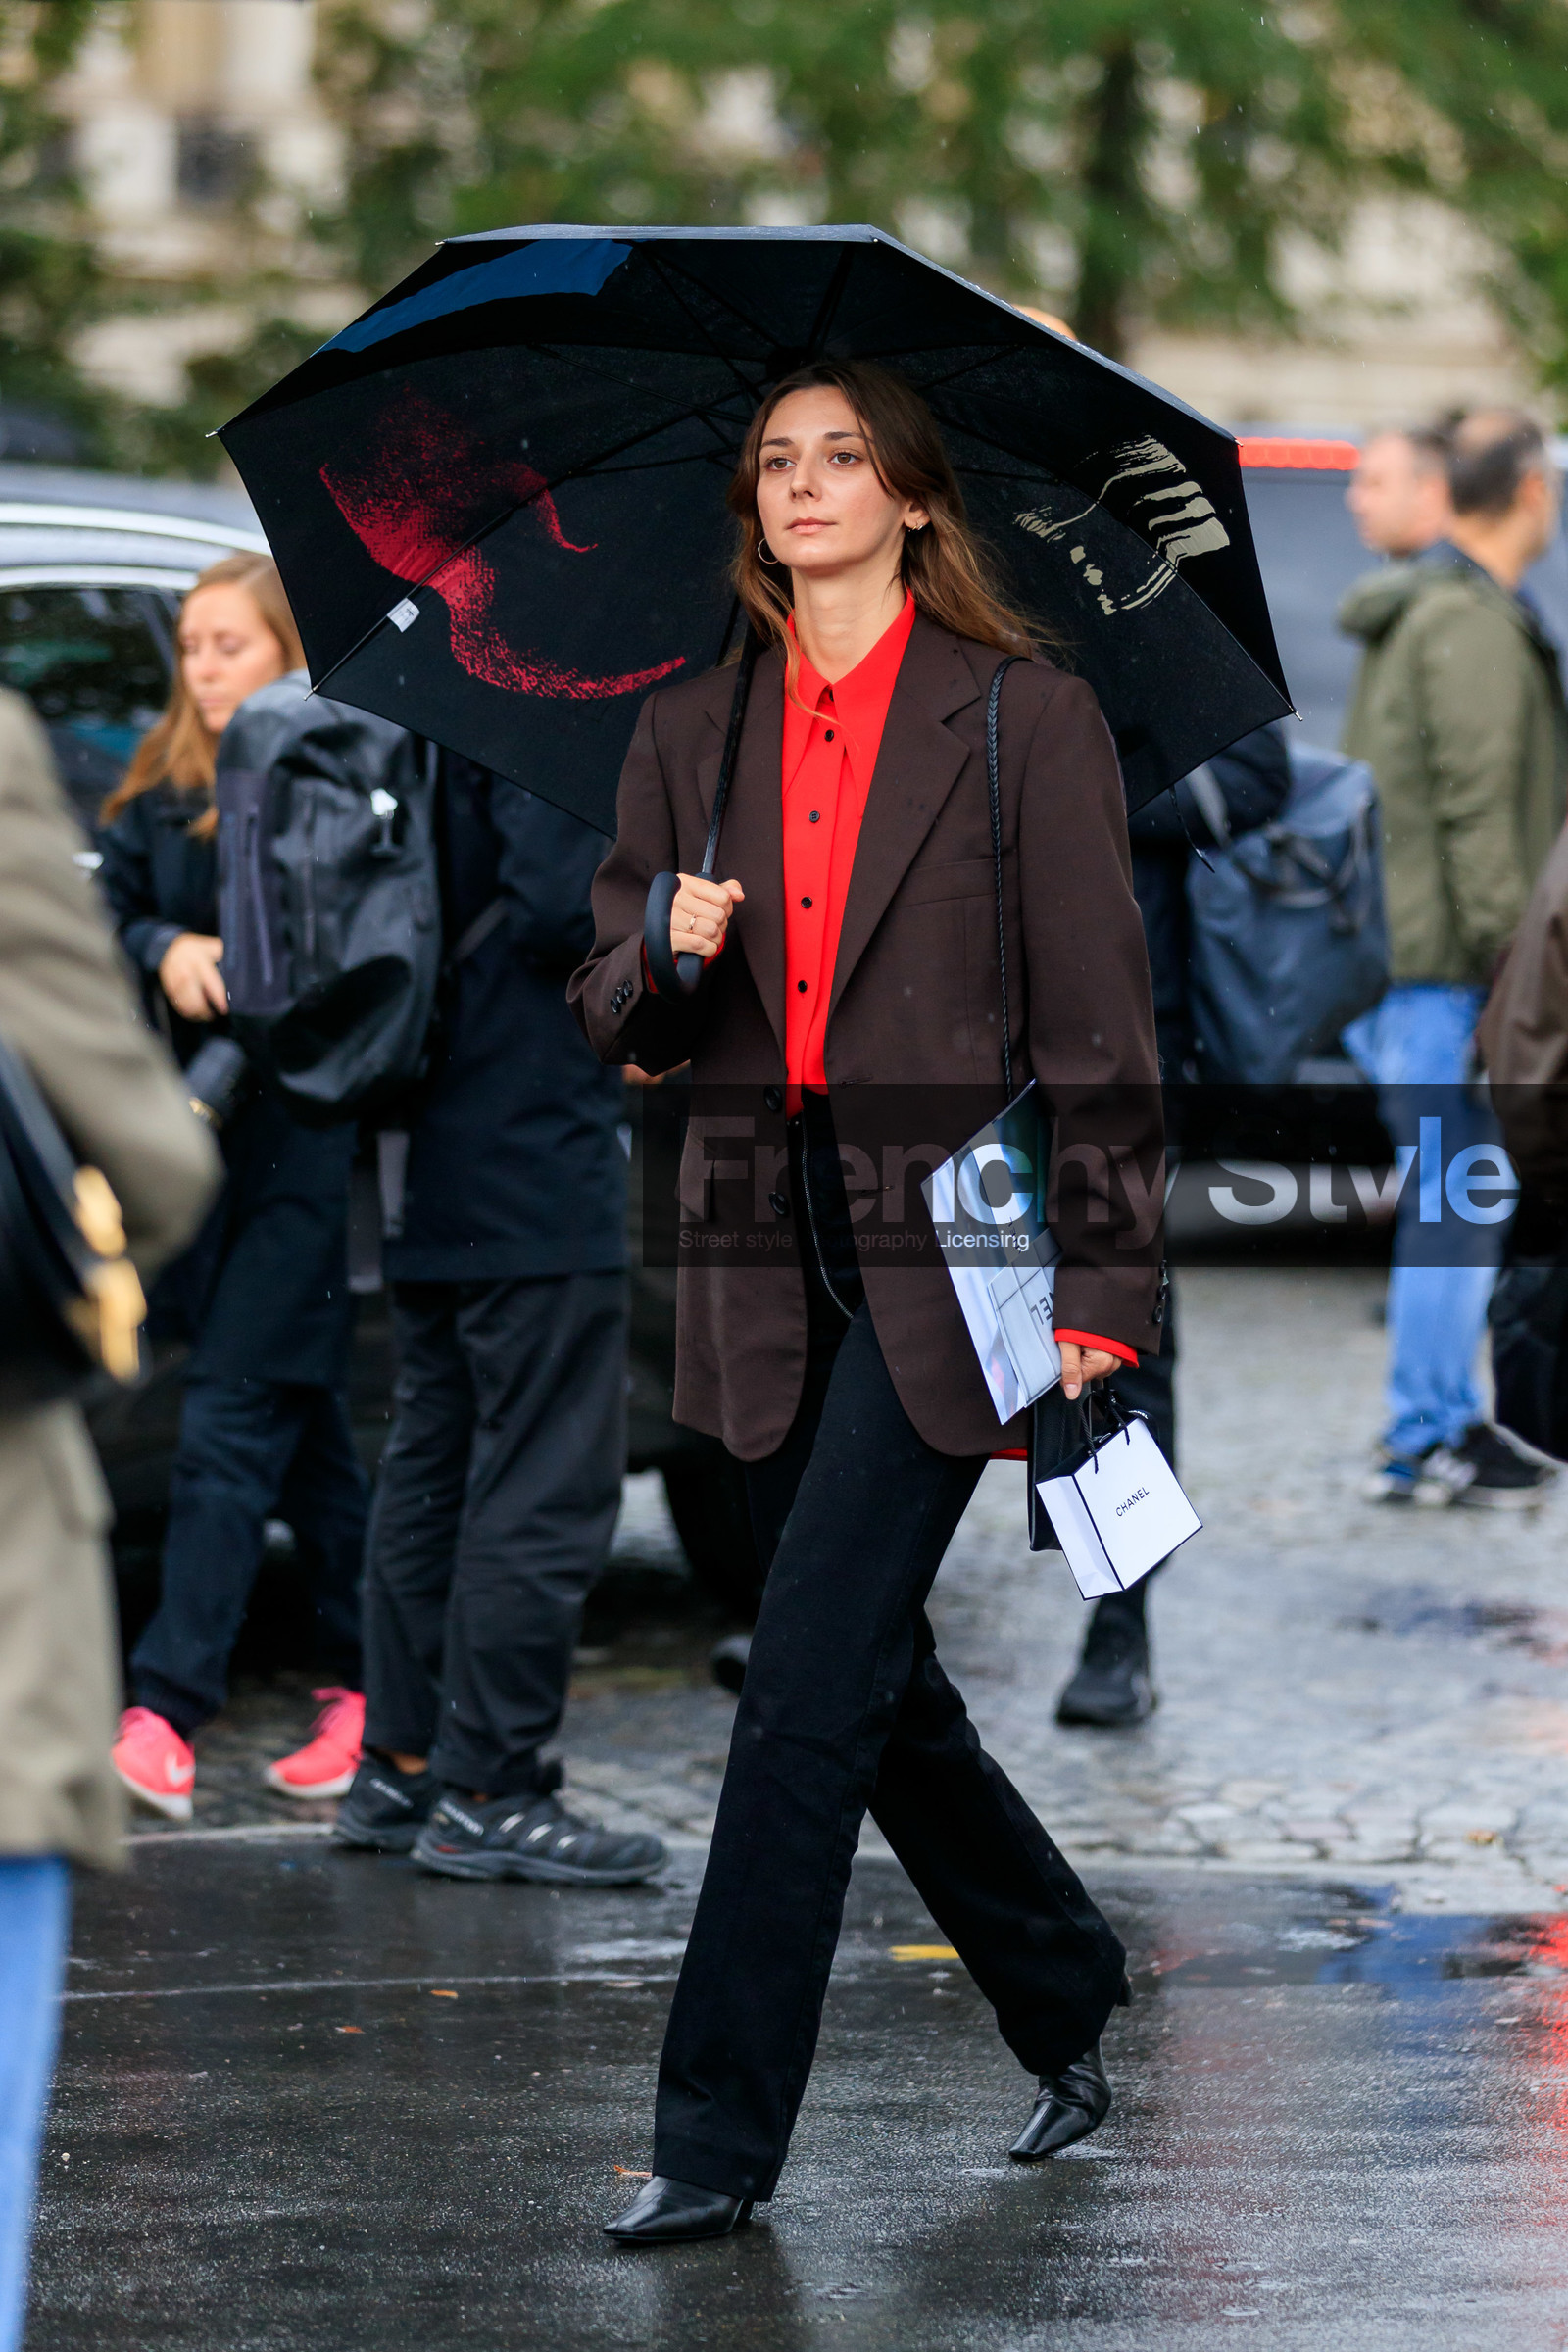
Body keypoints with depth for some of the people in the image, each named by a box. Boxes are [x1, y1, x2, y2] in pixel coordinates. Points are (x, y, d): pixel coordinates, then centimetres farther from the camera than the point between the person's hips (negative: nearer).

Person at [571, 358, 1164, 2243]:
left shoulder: (1025, 720, -2)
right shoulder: (689, 732, 11)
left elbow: (1099, 1038, -4)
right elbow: (610, 1022, 14)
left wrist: (1100, 1301, -10)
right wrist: (662, 958, -10)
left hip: (944, 1266, -5)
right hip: (768, 1272, 5)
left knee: (809, 1690, -11)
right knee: (876, 1683, 13)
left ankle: (719, 2136, -7)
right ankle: (1071, 2011, 34)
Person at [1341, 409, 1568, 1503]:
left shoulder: (1424, 611, 18)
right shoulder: (1472, 624, -14)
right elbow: (1475, 810, -20)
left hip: (1393, 954, 10)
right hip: (1441, 964, -10)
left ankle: (1449, 1416, 21)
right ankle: (1426, 1441, -5)